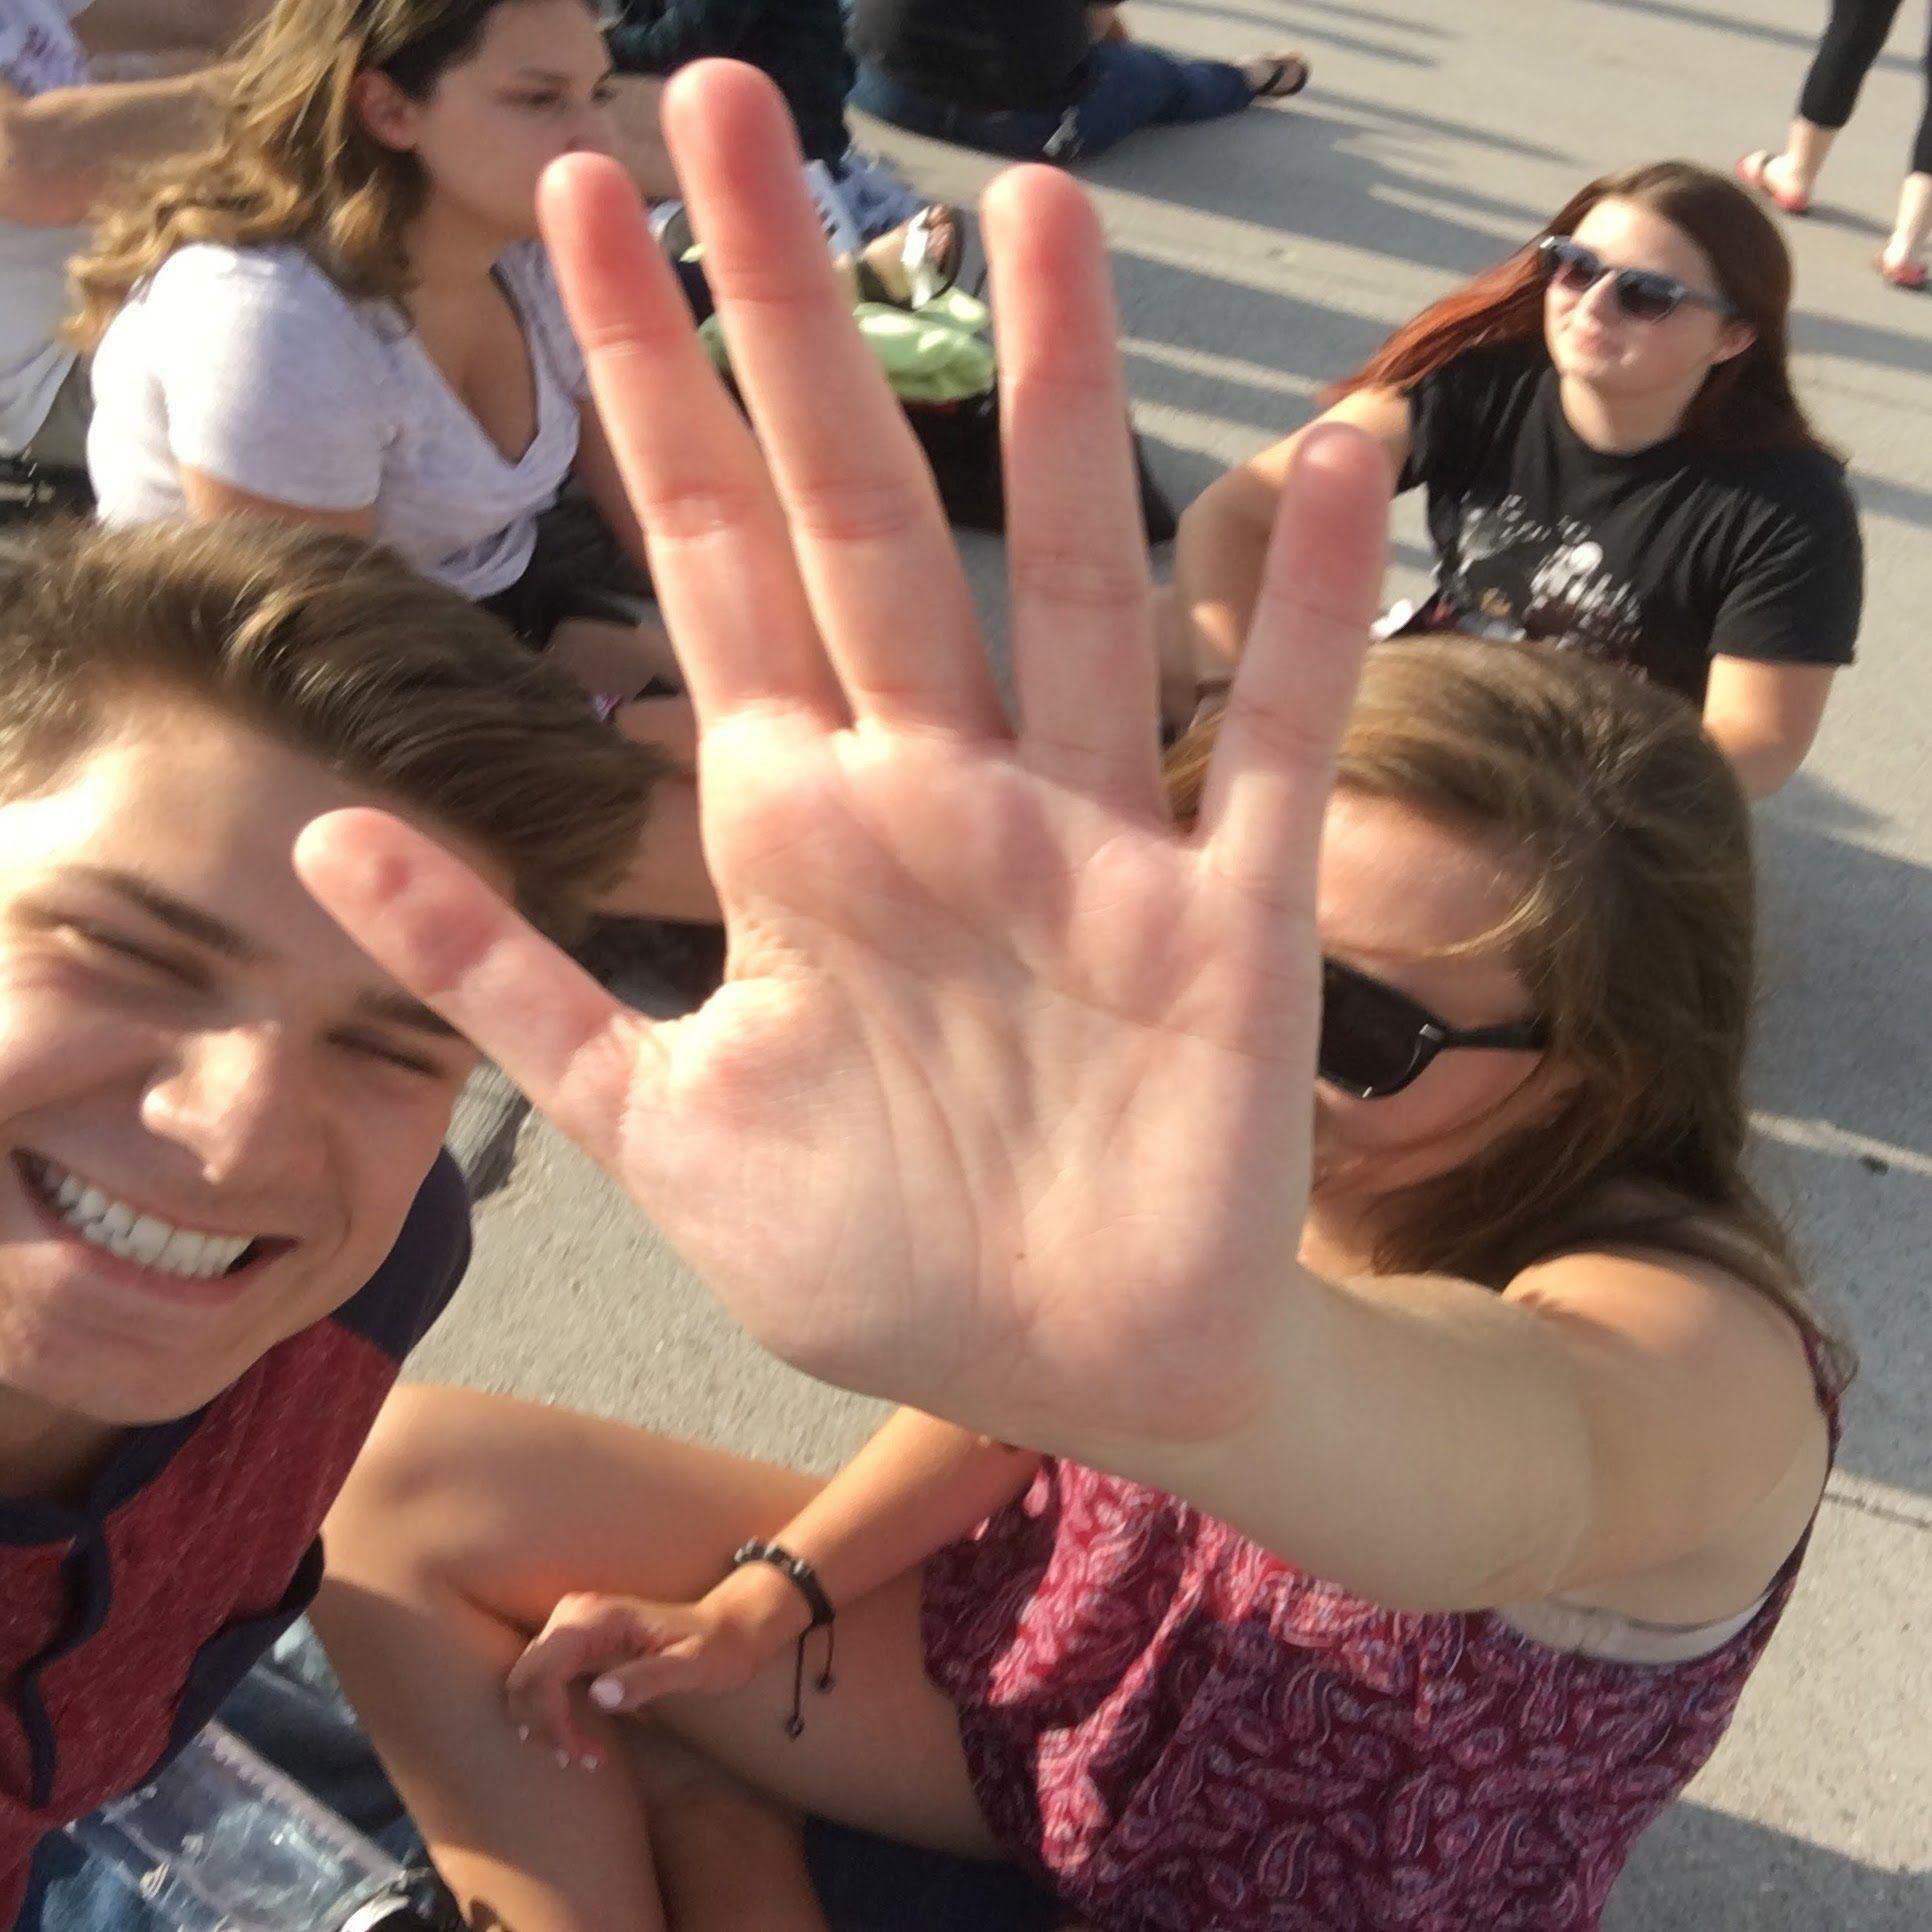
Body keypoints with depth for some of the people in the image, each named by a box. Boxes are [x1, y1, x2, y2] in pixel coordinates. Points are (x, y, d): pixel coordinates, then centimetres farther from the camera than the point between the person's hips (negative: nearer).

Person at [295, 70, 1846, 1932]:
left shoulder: (1700, 1351, -30)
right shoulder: (1215, 1129, -14)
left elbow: (1526, 1468, -53)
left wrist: (1223, 1354, -75)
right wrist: (771, 1591, -8)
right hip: (1056, 1643, 5)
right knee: (403, 1482, -3)